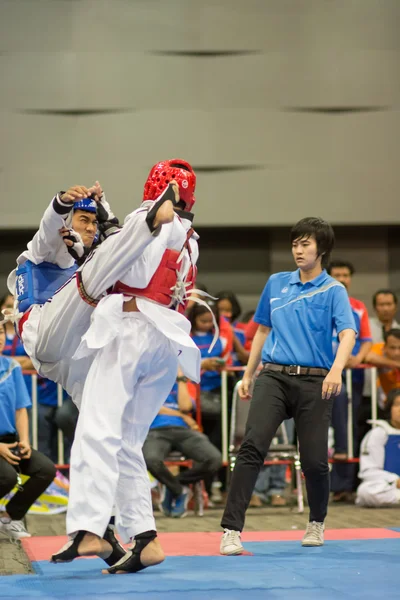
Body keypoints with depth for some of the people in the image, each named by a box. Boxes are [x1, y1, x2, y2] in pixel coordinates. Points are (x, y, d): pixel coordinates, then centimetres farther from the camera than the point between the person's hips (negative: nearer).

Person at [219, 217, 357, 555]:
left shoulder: (333, 291, 1)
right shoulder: (276, 284, 13)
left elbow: (348, 334, -13)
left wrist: (337, 369, -32)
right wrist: (248, 375, 21)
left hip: (314, 382, -2)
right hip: (273, 377, 2)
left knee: (314, 459, 0)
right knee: (252, 447, -16)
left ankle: (316, 523, 29)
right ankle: (232, 530, -19)